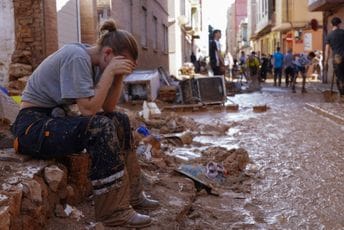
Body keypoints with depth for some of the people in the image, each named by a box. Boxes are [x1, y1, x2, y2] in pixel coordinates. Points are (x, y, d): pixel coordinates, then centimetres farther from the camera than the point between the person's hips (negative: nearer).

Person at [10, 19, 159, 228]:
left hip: (56, 117, 10)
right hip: (33, 125, -10)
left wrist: (119, 76, -8)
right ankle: (115, 211, -20)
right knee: (100, 127, -29)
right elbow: (88, 109, -27)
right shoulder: (77, 58, -22)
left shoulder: (94, 62, 5)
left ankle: (131, 194, 10)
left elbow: (108, 108, 3)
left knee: (120, 121, 5)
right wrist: (110, 71, -23)